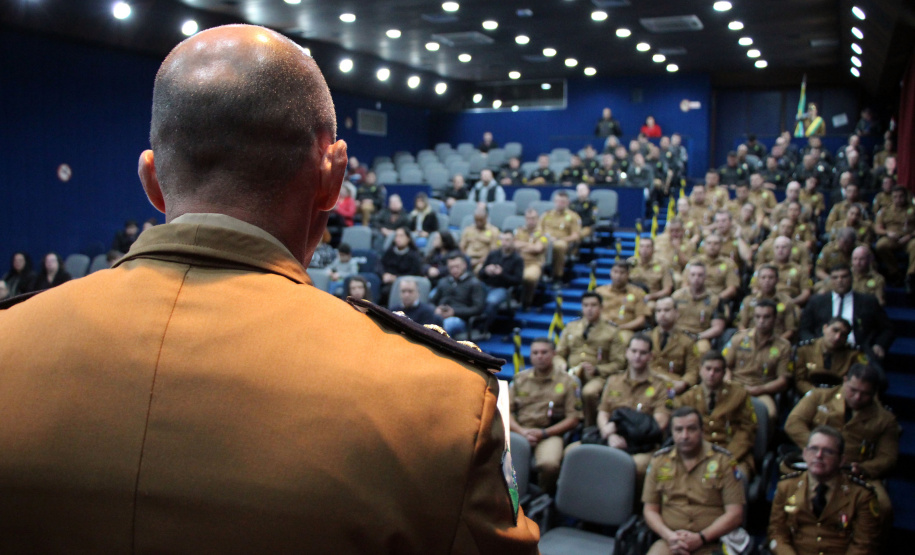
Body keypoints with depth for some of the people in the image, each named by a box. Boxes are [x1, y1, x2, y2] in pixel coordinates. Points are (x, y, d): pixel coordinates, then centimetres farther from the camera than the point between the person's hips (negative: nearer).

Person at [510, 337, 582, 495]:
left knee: (549, 464, -35)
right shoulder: (519, 379, 17)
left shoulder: (567, 381, 9)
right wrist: (522, 431, -8)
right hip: (520, 431, 2)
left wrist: (543, 433, -7)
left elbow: (573, 419, 4)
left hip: (550, 434, -2)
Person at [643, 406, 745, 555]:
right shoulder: (659, 460, 11)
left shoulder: (723, 460, 4)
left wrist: (700, 538, -10)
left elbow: (735, 514, 0)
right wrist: (668, 535, -7)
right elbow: (650, 510, 12)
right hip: (670, 542, 1)